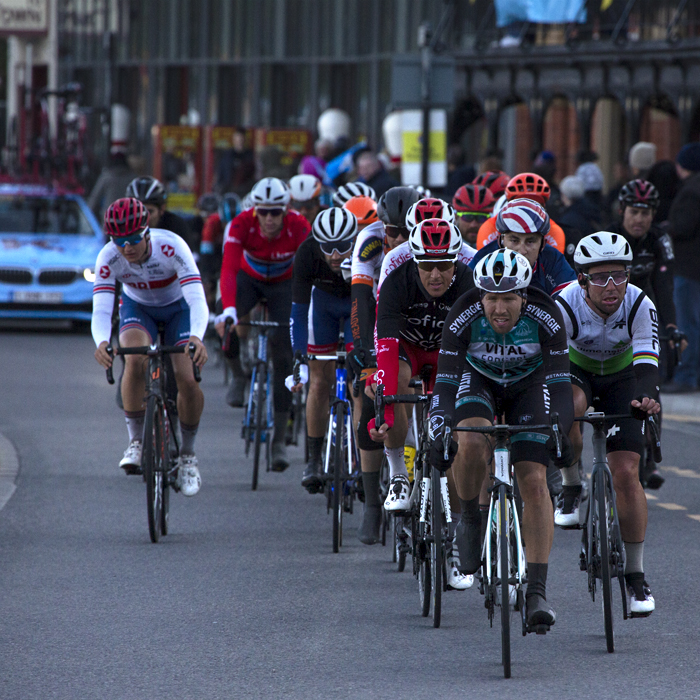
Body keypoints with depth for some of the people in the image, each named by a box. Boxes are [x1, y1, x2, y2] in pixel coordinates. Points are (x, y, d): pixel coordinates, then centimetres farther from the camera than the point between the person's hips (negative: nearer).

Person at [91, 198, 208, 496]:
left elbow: (197, 300, -42)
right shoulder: (109, 258, -29)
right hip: (138, 308, 1)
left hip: (178, 308, -1)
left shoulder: (172, 247, -35)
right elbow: (101, 309, -36)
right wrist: (101, 342, -58)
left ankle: (188, 454, 7)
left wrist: (197, 337, -61)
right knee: (135, 360, -31)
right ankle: (135, 442, -15)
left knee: (187, 379, -18)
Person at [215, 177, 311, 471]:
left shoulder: (299, 227, -31)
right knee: (229, 326, -32)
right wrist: (228, 309, -55)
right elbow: (229, 268, -40)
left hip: (284, 283, 0)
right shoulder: (242, 224, -31)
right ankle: (240, 378, -1)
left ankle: (279, 440, -4)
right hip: (249, 278, 0)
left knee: (283, 358, -10)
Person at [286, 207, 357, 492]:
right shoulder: (307, 253, -34)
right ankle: (315, 460, 7)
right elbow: (299, 309, -32)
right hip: (324, 300, 1)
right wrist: (299, 360, -39)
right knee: (319, 382, -3)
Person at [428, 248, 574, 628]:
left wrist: (560, 431, -41)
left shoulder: (545, 317, -30)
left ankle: (537, 591, -13)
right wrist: (437, 434, -41)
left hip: (529, 384, 0)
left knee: (534, 483, -14)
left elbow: (560, 383, -27)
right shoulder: (463, 318, -30)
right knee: (471, 444, -34)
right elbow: (445, 383, -28)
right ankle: (469, 518, -4)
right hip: (478, 380, 0)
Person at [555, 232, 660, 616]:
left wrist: (647, 396, -59)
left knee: (627, 472, -12)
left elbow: (646, 361, -37)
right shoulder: (565, 306, -31)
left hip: (620, 377, 1)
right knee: (569, 405, -39)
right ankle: (570, 488, -12)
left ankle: (635, 577, -3)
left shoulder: (641, 306, -29)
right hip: (575, 370, -1)